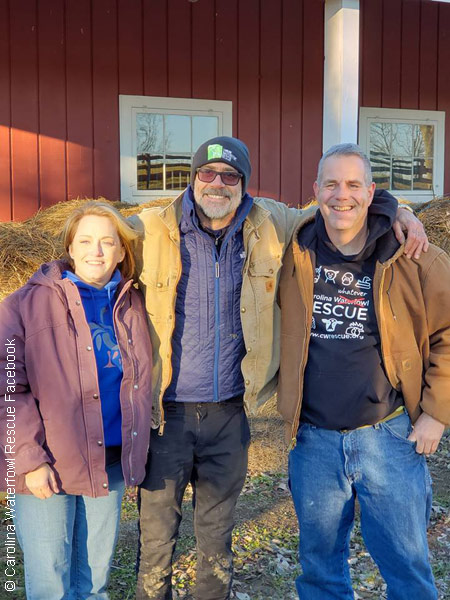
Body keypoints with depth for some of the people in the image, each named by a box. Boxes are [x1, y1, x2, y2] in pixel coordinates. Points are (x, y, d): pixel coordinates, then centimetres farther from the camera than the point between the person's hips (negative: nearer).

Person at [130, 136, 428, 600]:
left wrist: (392, 208, -2)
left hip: (229, 414, 2)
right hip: (166, 413, -2)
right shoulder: (150, 231, -9)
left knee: (217, 542, 21)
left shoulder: (270, 226, -2)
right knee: (156, 540, 13)